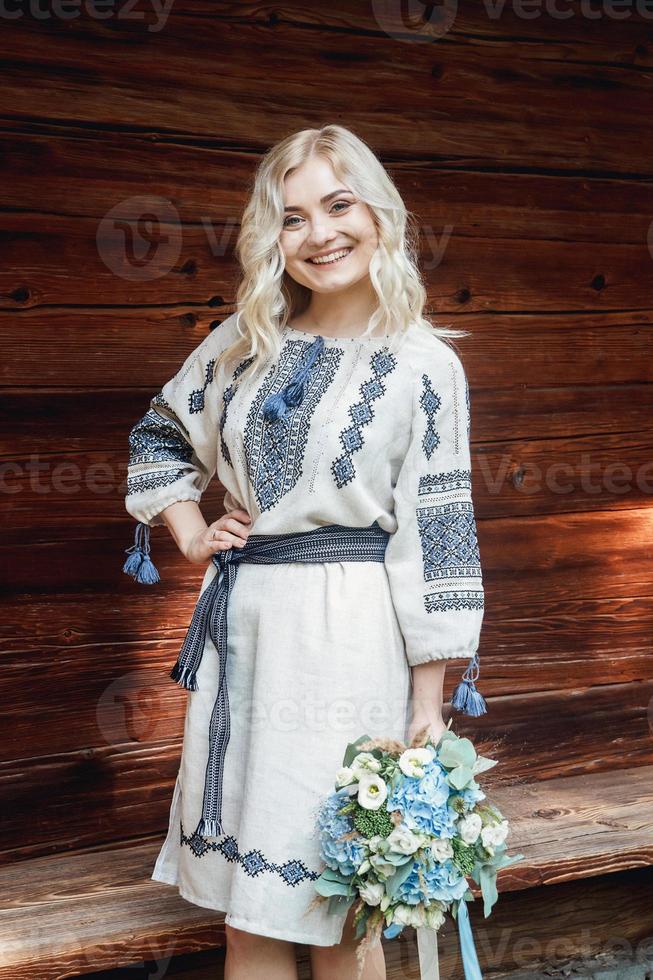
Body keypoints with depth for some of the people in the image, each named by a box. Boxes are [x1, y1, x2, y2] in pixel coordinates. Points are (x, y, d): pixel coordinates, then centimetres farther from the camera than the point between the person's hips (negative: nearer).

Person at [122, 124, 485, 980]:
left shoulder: (422, 363, -4)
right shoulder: (244, 342, 8)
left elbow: (436, 533, -6)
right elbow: (158, 435, 24)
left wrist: (430, 702, -8)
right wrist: (190, 530, 8)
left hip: (348, 635, -4)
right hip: (240, 623, 5)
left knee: (336, 911, 3)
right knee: (245, 907, 11)